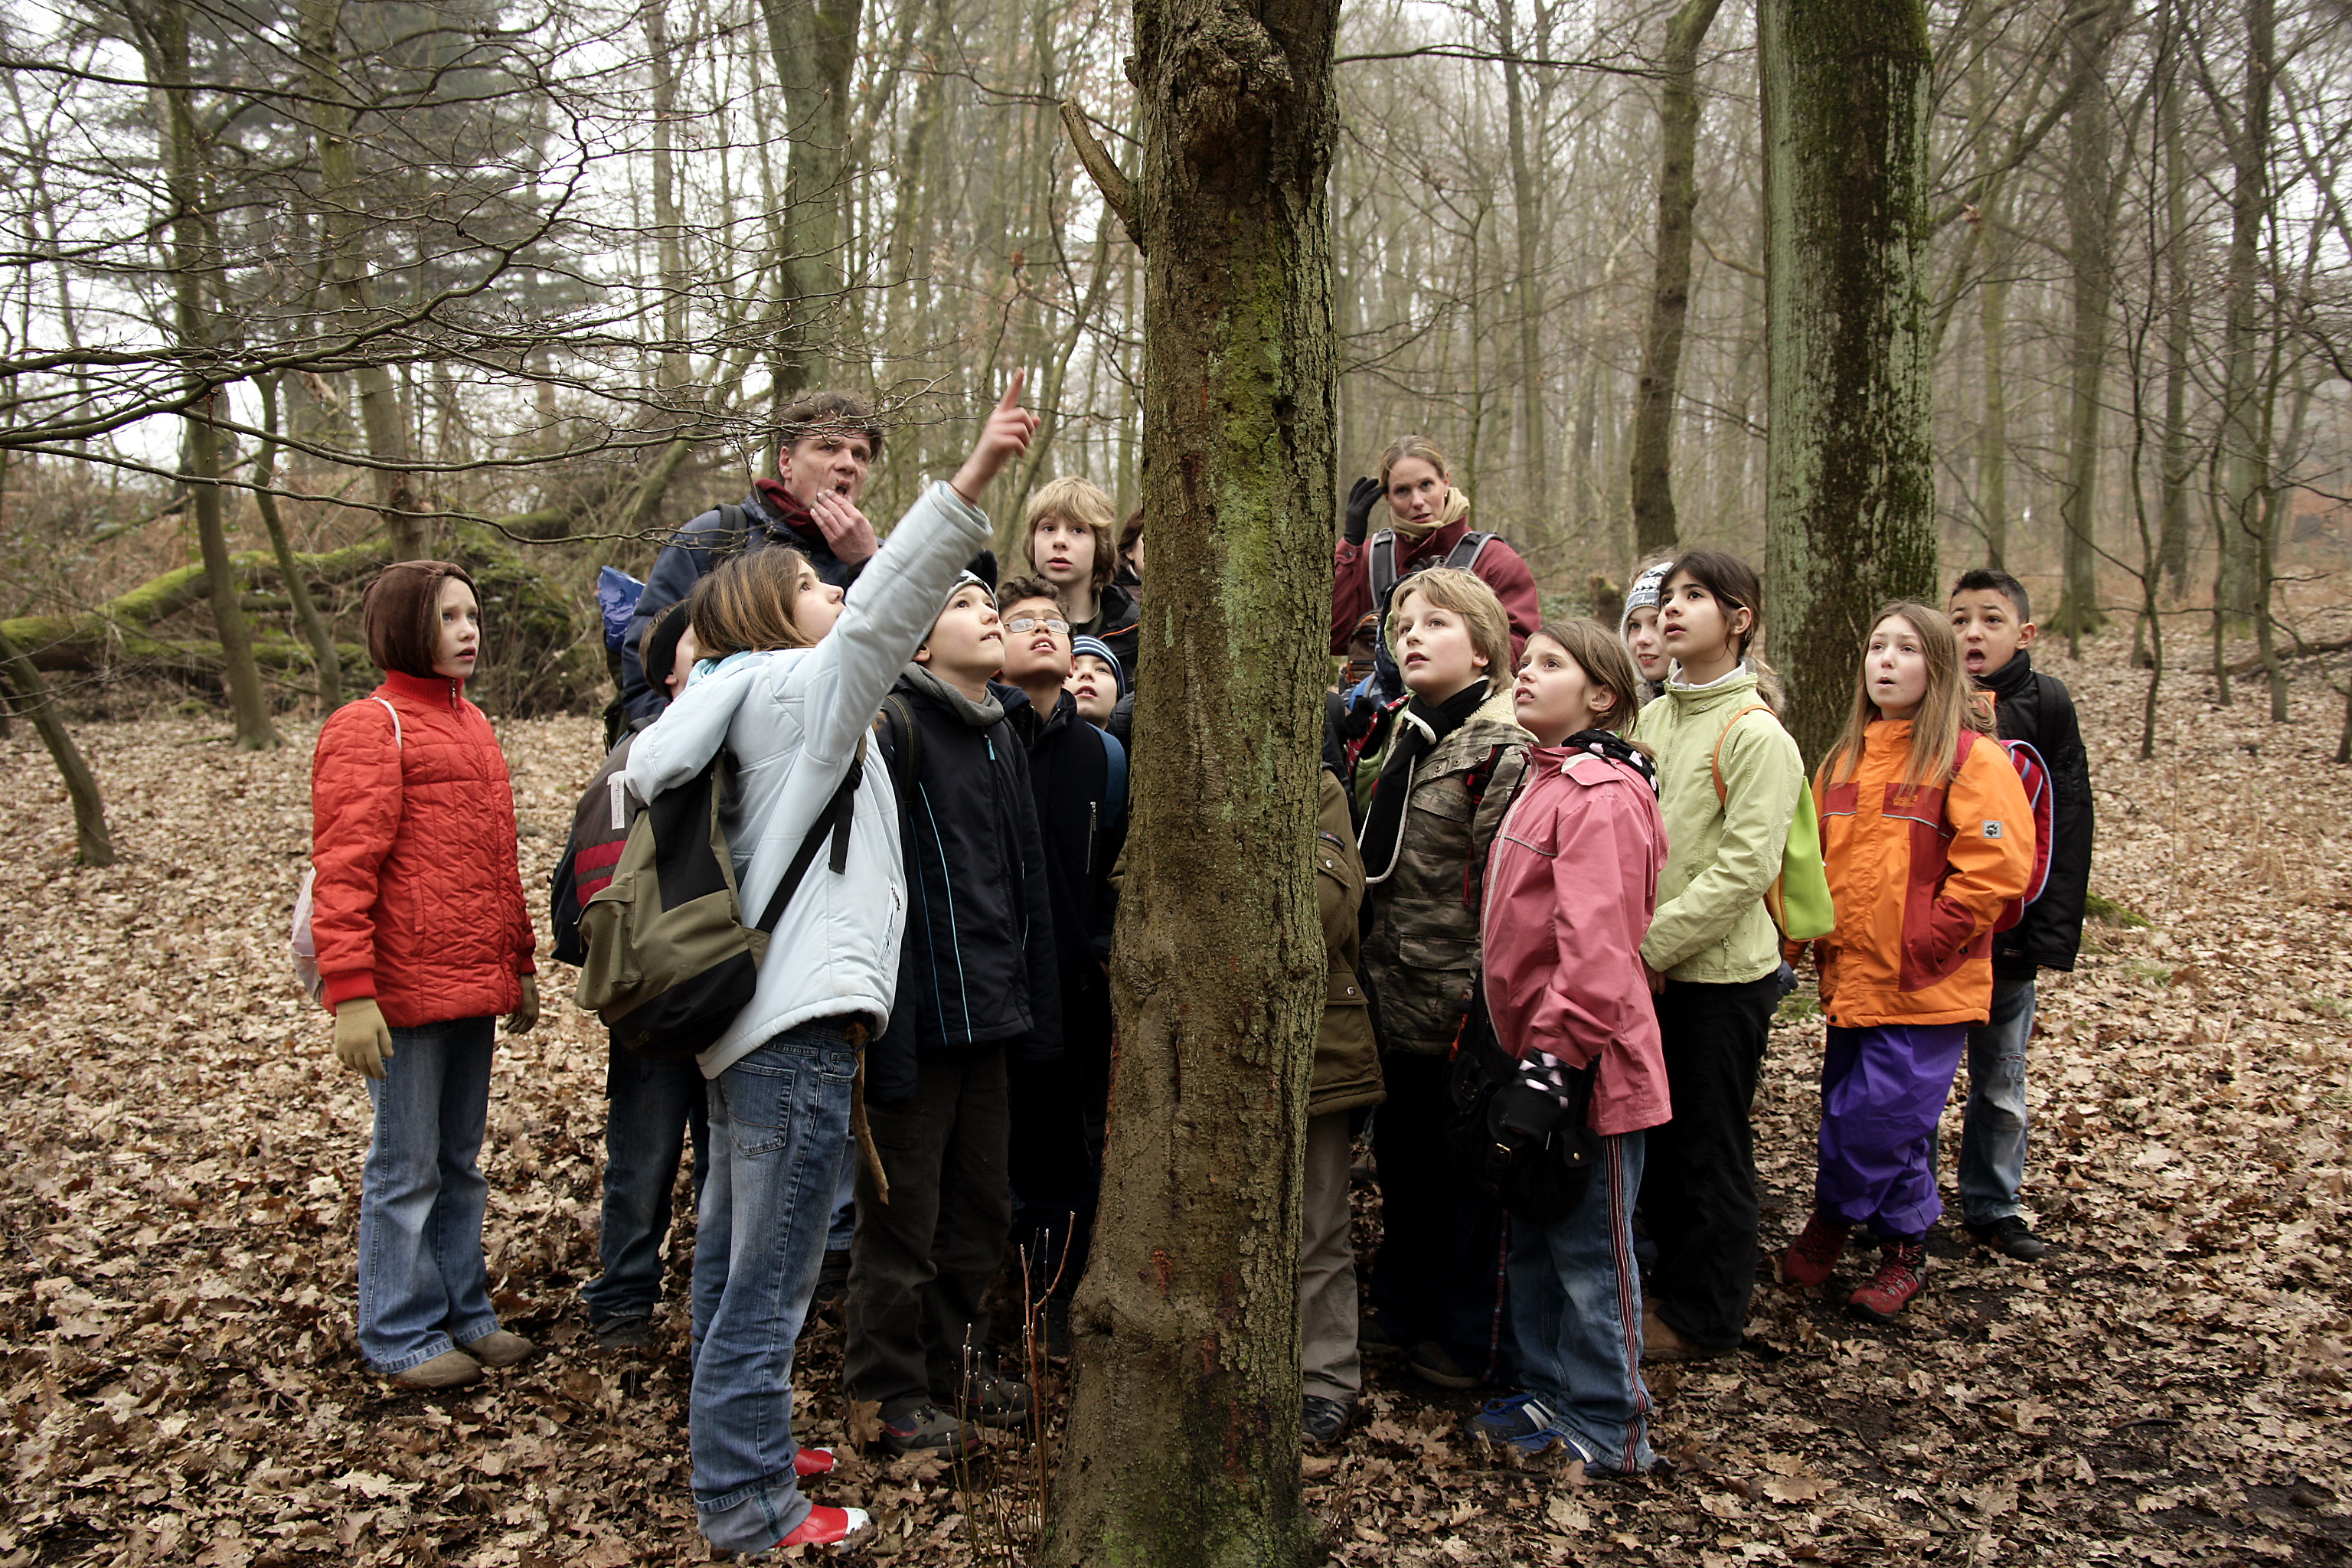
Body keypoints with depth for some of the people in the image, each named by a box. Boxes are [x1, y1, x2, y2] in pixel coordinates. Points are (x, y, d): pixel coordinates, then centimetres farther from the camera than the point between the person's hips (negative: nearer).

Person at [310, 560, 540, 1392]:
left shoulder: (471, 724, 17)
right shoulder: (369, 728, -9)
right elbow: (343, 871, -16)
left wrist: (520, 965, 21)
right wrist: (349, 993, -21)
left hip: (473, 987, 8)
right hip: (406, 993, -8)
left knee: (461, 1162, 16)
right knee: (406, 1168, 3)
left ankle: (464, 1314, 28)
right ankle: (400, 1337, 17)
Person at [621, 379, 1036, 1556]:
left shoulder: (747, 701, 17)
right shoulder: (794, 687, -9)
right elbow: (880, 615, -23)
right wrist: (970, 484, -30)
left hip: (749, 1013, 10)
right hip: (798, 1024, -10)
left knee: (735, 1257, 21)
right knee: (770, 1279, -1)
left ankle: (731, 1444, 36)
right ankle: (750, 1507, 10)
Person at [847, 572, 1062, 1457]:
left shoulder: (1002, 737, 14)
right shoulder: (895, 724, -11)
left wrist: (1034, 1004, 16)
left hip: (990, 1013, 8)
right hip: (918, 1010, -8)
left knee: (982, 1207, 17)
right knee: (903, 1214, 5)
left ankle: (958, 1365, 33)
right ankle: (894, 1391, 20)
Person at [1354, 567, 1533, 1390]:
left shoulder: (1503, 749, -14)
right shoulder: (1401, 737, 11)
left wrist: (1478, 1006, -21)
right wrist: (1372, 975, 15)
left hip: (1458, 1011, -8)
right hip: (1394, 1006, 8)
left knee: (1466, 1180, 7)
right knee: (1402, 1166, 20)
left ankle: (1472, 1342, 23)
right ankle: (1403, 1312, 38)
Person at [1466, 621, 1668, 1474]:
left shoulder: (1601, 796, -18)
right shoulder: (1543, 782, 14)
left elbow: (1596, 942, -25)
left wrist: (1555, 1053, -25)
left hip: (1587, 1065, -9)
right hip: (1534, 1049, 10)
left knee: (1590, 1250, 4)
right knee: (1534, 1242, 19)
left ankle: (1608, 1428, 19)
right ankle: (1548, 1394, 34)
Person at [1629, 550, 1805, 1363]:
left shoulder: (1756, 734, -13)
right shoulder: (1650, 719, 9)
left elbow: (1744, 866, -20)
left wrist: (1654, 941, -20)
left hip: (1719, 973, -7)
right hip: (1650, 970, 7)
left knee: (1711, 1145, 6)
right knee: (1656, 1133, 17)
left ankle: (1706, 1313, 21)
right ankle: (1671, 1280, 34)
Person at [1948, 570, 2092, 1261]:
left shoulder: (2043, 704, -2)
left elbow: (2068, 825, -2)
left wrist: (2052, 935, -7)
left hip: (2007, 938, 1)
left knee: (2002, 1081, 13)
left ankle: (1992, 1205, 29)